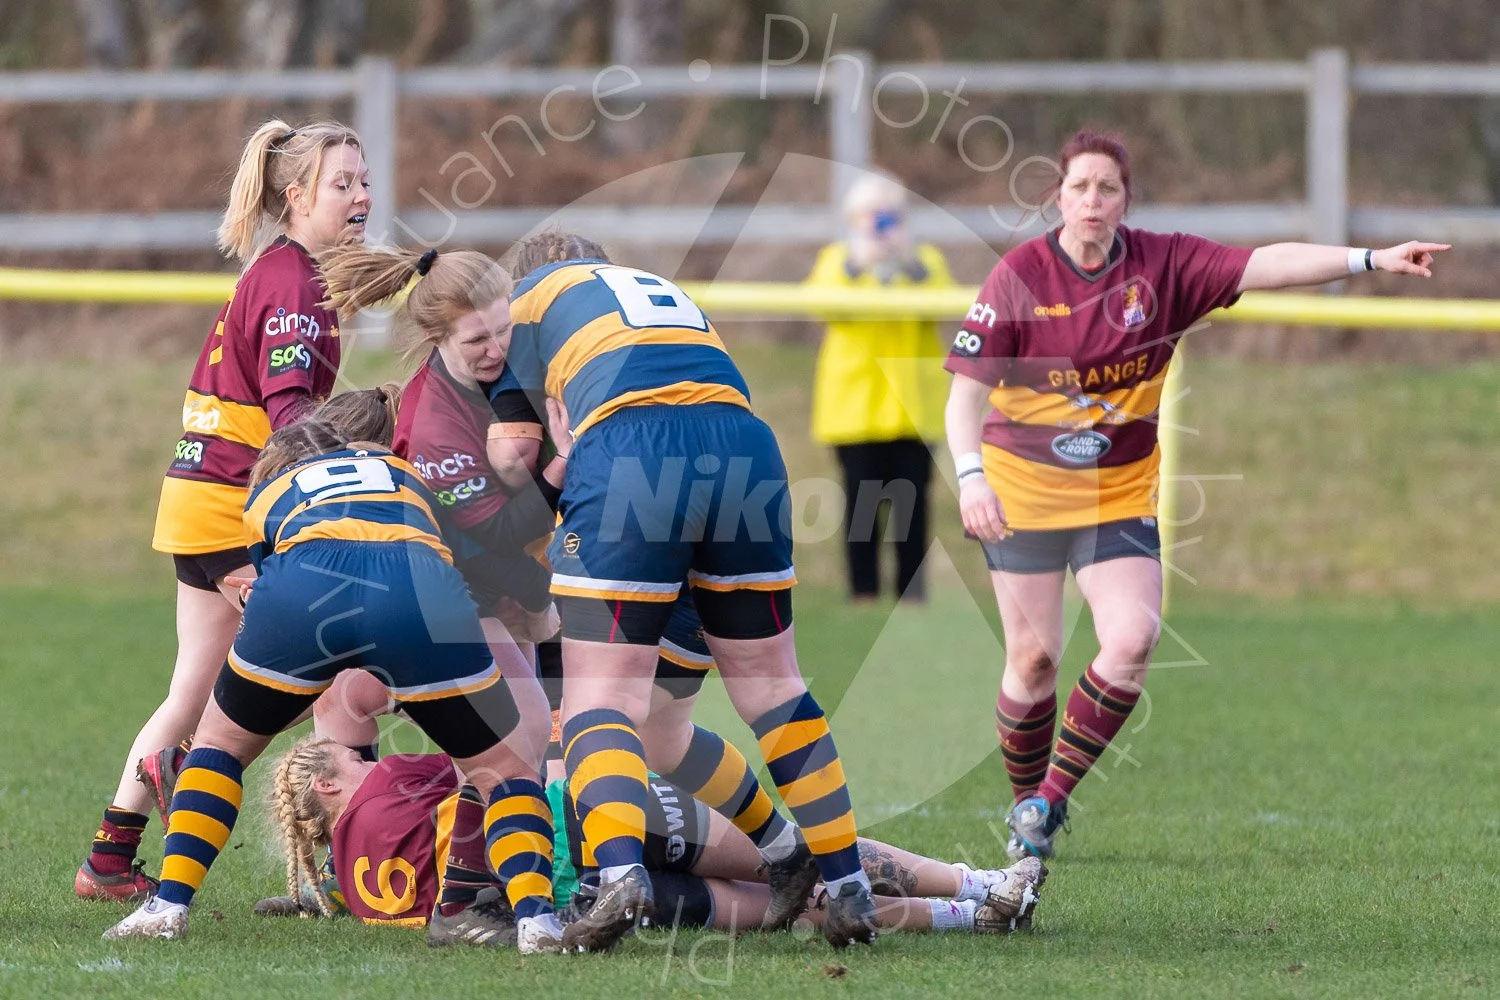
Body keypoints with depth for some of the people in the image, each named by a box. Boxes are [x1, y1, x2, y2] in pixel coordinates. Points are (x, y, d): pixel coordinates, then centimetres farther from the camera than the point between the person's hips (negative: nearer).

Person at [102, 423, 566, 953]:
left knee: (219, 744, 27)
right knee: (503, 771, 15)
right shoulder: (402, 471, 44)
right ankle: (534, 913, -8)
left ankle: (169, 903, 16)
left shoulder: (266, 498, 40)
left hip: (301, 590, 0)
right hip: (424, 590, 0)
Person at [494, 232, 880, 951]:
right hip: (747, 446, 4)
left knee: (598, 702, -4)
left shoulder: (532, 296, 25)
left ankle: (620, 873, -29)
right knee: (772, 687, 17)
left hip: (629, 443, -4)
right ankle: (848, 890, 16)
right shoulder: (669, 293, 39)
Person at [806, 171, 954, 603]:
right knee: (862, 497, -7)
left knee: (911, 498, -4)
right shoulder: (837, 258, 15)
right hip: (855, 399, 0)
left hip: (912, 400, 0)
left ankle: (912, 588, -1)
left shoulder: (926, 259, 16)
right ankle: (863, 588, -4)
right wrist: (857, 264, -15)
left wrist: (911, 262, -16)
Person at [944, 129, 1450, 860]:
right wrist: (970, 477, -26)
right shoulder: (1019, 276, -11)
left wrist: (1372, 259, -27)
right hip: (1021, 491, -2)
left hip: (1120, 497, 2)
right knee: (1033, 657, 1)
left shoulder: (1164, 265, -6)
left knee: (1133, 638, -17)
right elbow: (966, 389, -12)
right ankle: (1026, 799, 24)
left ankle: (1053, 794, -2)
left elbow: (1264, 266, -16)